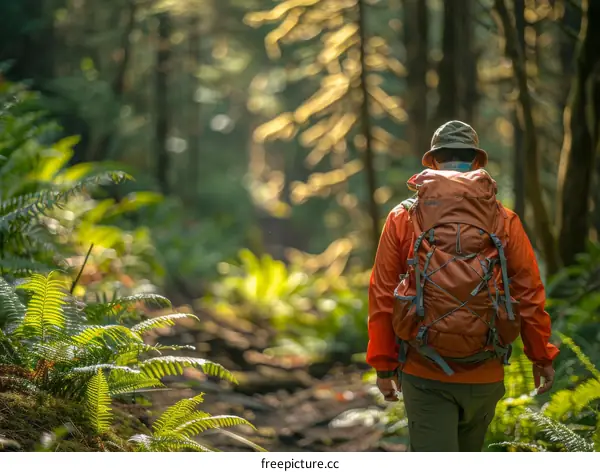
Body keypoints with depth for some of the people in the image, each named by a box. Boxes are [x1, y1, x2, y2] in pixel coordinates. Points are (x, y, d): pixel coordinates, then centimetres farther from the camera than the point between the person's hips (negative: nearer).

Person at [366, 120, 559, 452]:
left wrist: (383, 364, 5)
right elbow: (529, 294, -3)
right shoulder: (503, 221, -2)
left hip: (424, 374, -2)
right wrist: (542, 355, 10)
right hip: (485, 373, 2)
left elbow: (383, 297, -3)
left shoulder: (403, 219, -3)